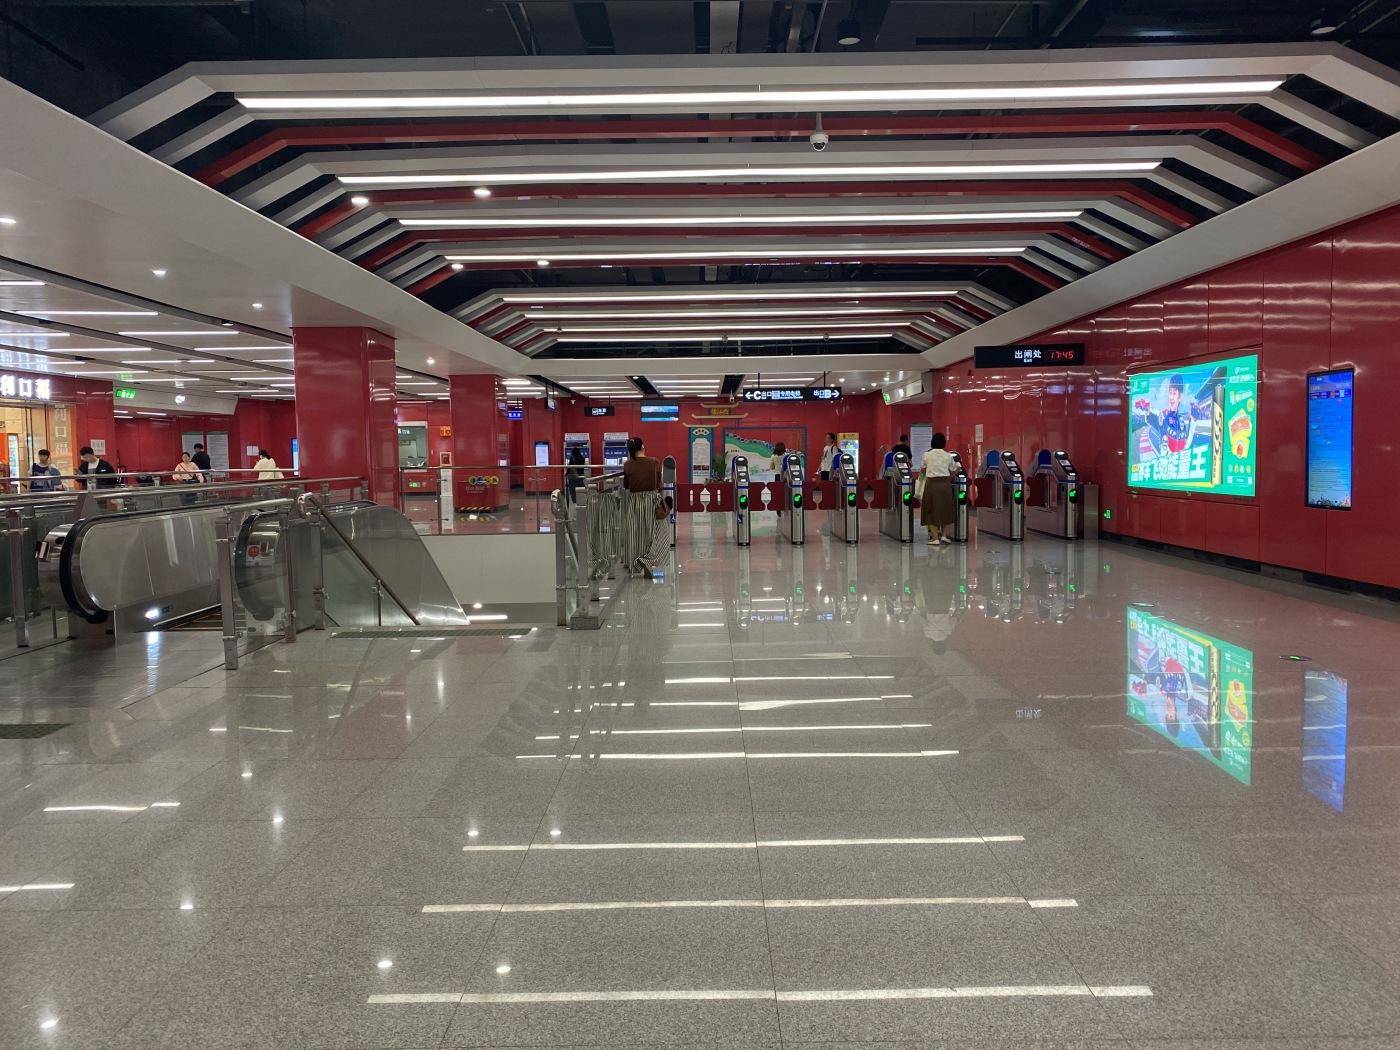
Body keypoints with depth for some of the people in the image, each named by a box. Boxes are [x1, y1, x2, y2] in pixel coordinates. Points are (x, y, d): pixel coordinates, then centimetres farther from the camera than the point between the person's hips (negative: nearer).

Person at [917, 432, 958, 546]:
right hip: (945, 484, 1)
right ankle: (943, 535, 16)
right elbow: (951, 474, 6)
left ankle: (935, 538, 1)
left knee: (932, 511, 5)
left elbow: (922, 471, 12)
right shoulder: (948, 456, 2)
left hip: (931, 484, -1)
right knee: (945, 509, 16)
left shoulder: (927, 455, 0)